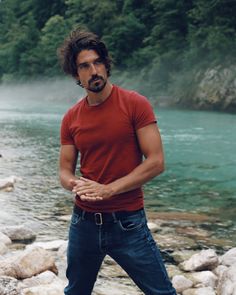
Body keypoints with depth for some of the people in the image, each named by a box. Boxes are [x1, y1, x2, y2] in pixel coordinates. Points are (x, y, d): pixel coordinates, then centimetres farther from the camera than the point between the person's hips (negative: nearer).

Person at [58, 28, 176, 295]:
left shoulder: (135, 104, -8)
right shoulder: (71, 118, 4)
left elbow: (156, 162, -13)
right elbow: (65, 171, 8)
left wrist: (108, 189, -18)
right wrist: (76, 185, -16)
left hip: (128, 222, -4)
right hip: (84, 221, 4)